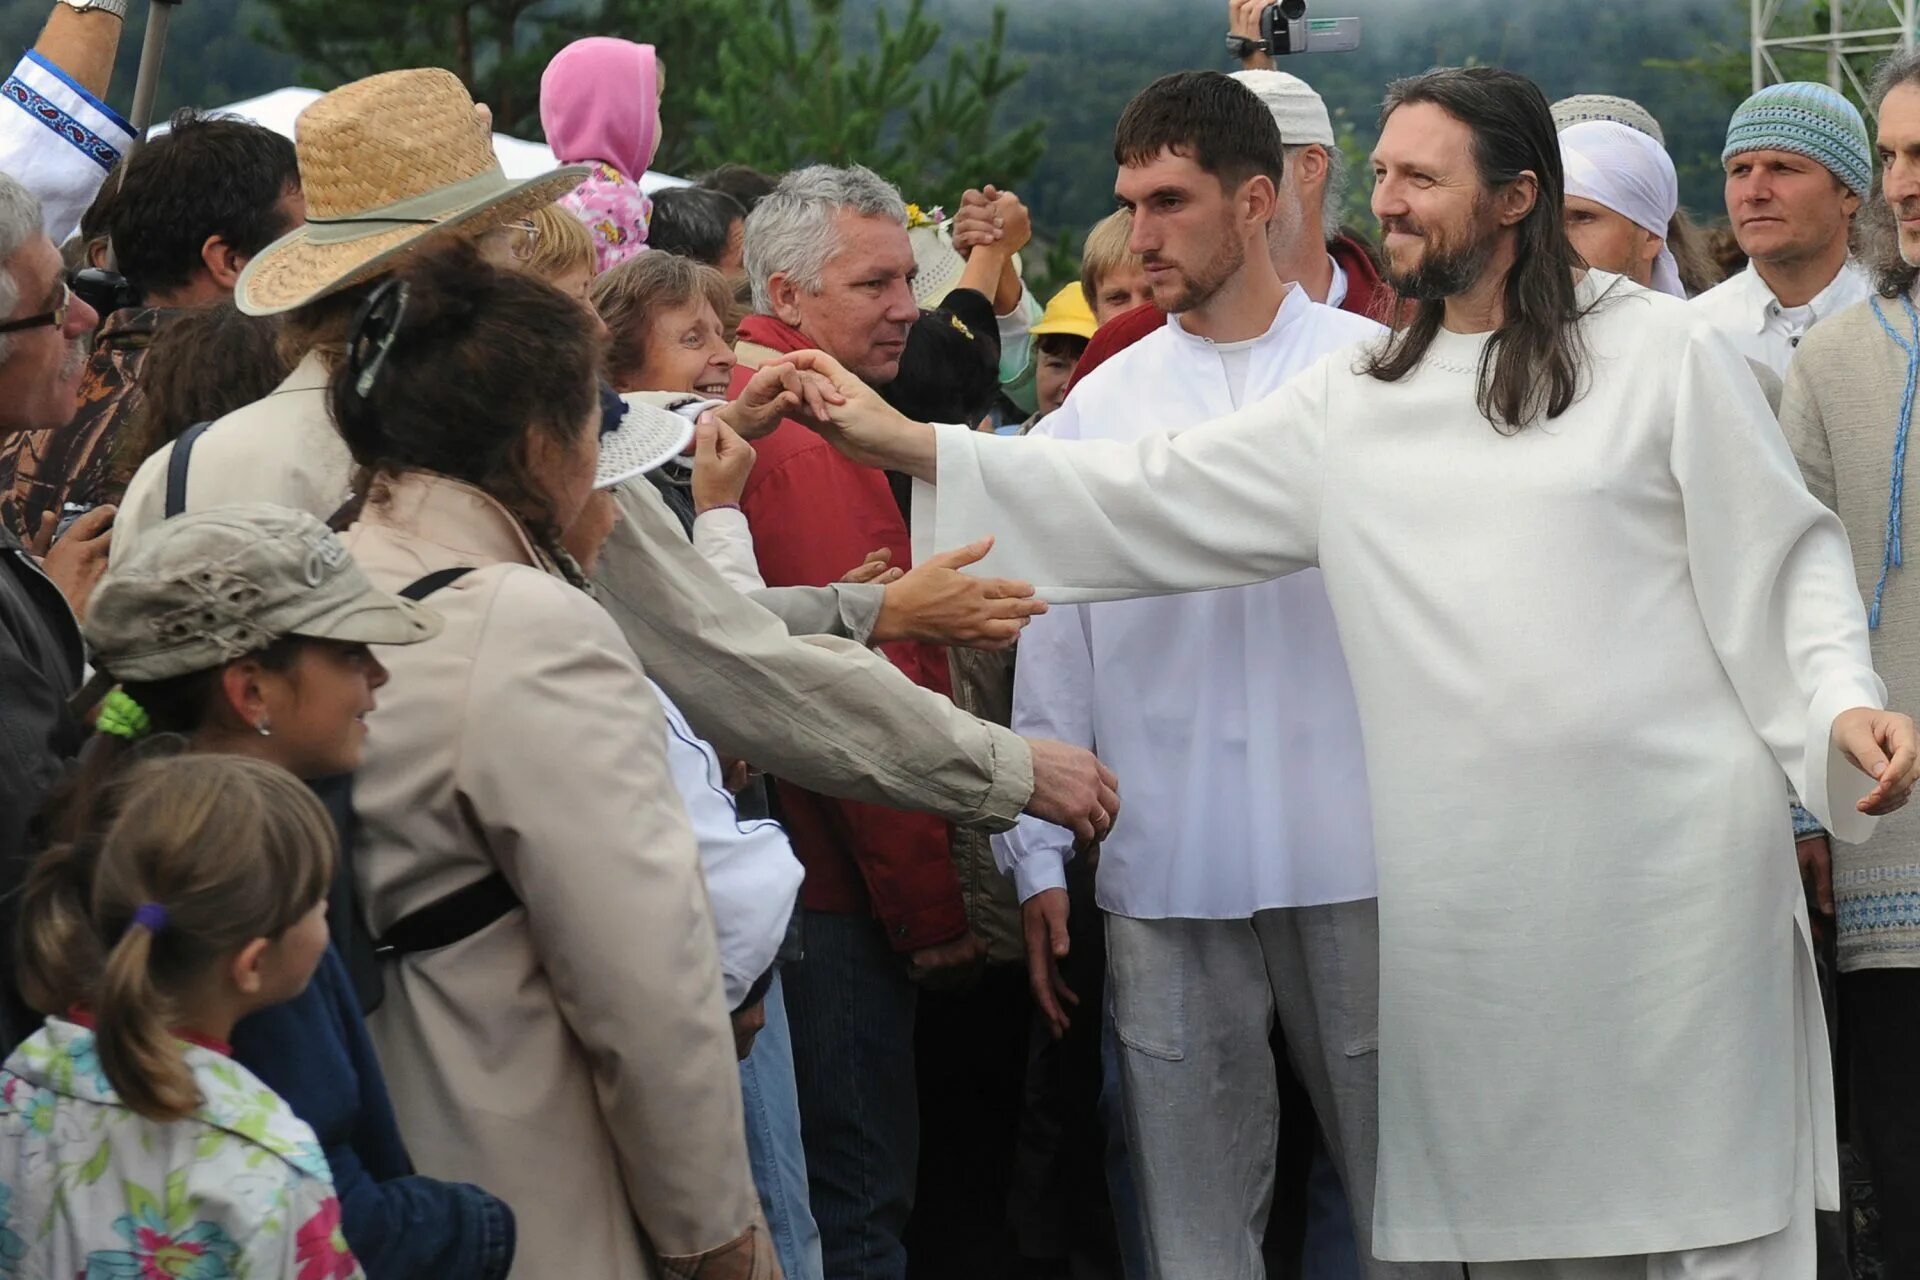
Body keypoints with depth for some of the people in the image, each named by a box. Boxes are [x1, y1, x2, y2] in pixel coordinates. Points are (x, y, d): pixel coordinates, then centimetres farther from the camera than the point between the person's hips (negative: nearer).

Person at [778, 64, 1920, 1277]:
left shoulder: (1661, 352, 2)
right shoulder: (1352, 402, 12)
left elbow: (1784, 551, 4)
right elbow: (1150, 496, 12)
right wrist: (908, 443, 7)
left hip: (1671, 851, -4)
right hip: (1470, 888, 4)